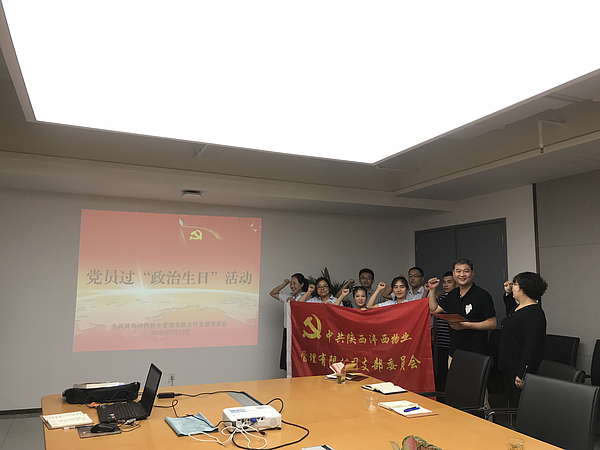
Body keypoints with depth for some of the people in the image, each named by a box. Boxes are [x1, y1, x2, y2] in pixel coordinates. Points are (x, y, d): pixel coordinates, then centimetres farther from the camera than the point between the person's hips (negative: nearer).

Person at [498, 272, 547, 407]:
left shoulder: (534, 313, -20)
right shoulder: (518, 307, 11)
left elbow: (531, 347, -25)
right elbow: (511, 314, 38)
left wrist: (522, 375, -26)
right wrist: (508, 294, 24)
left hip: (519, 370, -10)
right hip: (509, 368, 10)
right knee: (512, 403, 16)